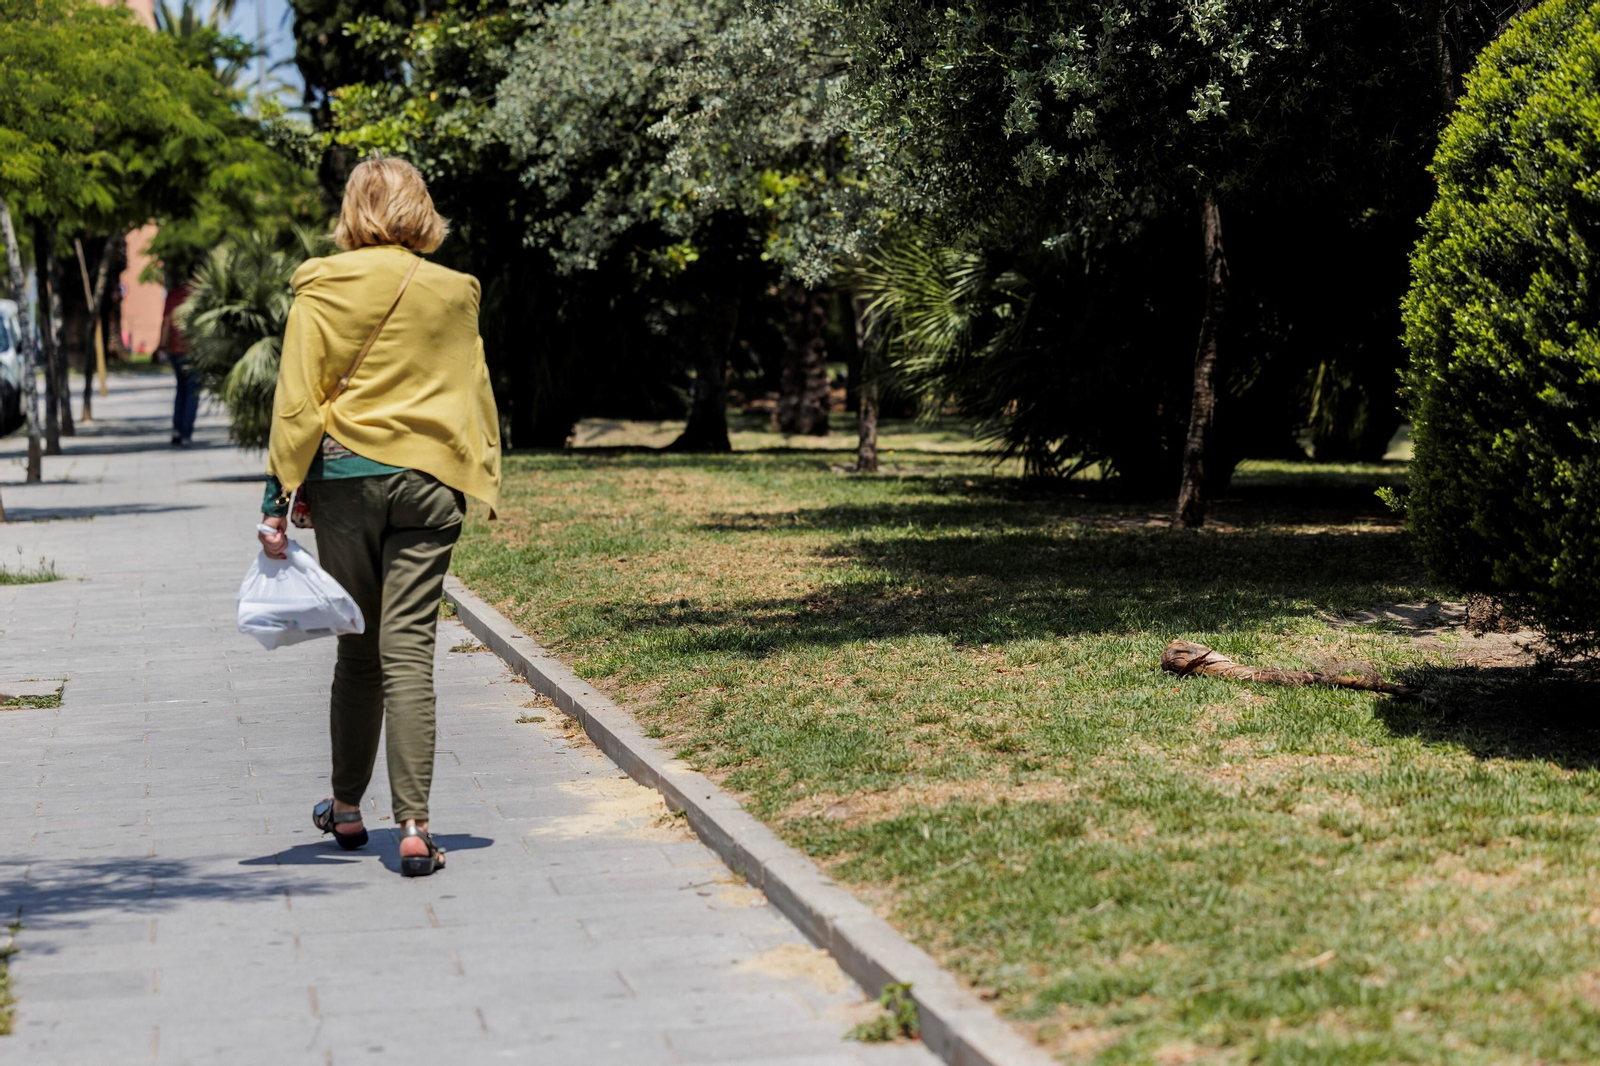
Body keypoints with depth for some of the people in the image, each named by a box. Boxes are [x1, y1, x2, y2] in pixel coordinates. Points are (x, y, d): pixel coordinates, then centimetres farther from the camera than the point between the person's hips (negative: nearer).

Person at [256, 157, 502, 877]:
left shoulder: (324, 286, -1)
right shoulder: (454, 291, 6)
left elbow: (297, 401, -4)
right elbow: (475, 396, 11)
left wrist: (277, 500, -2)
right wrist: (481, 482, 19)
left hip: (347, 475, -1)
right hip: (430, 482, 1)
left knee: (358, 650, 12)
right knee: (409, 653, -3)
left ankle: (346, 809, 27)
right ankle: (413, 827, -11)